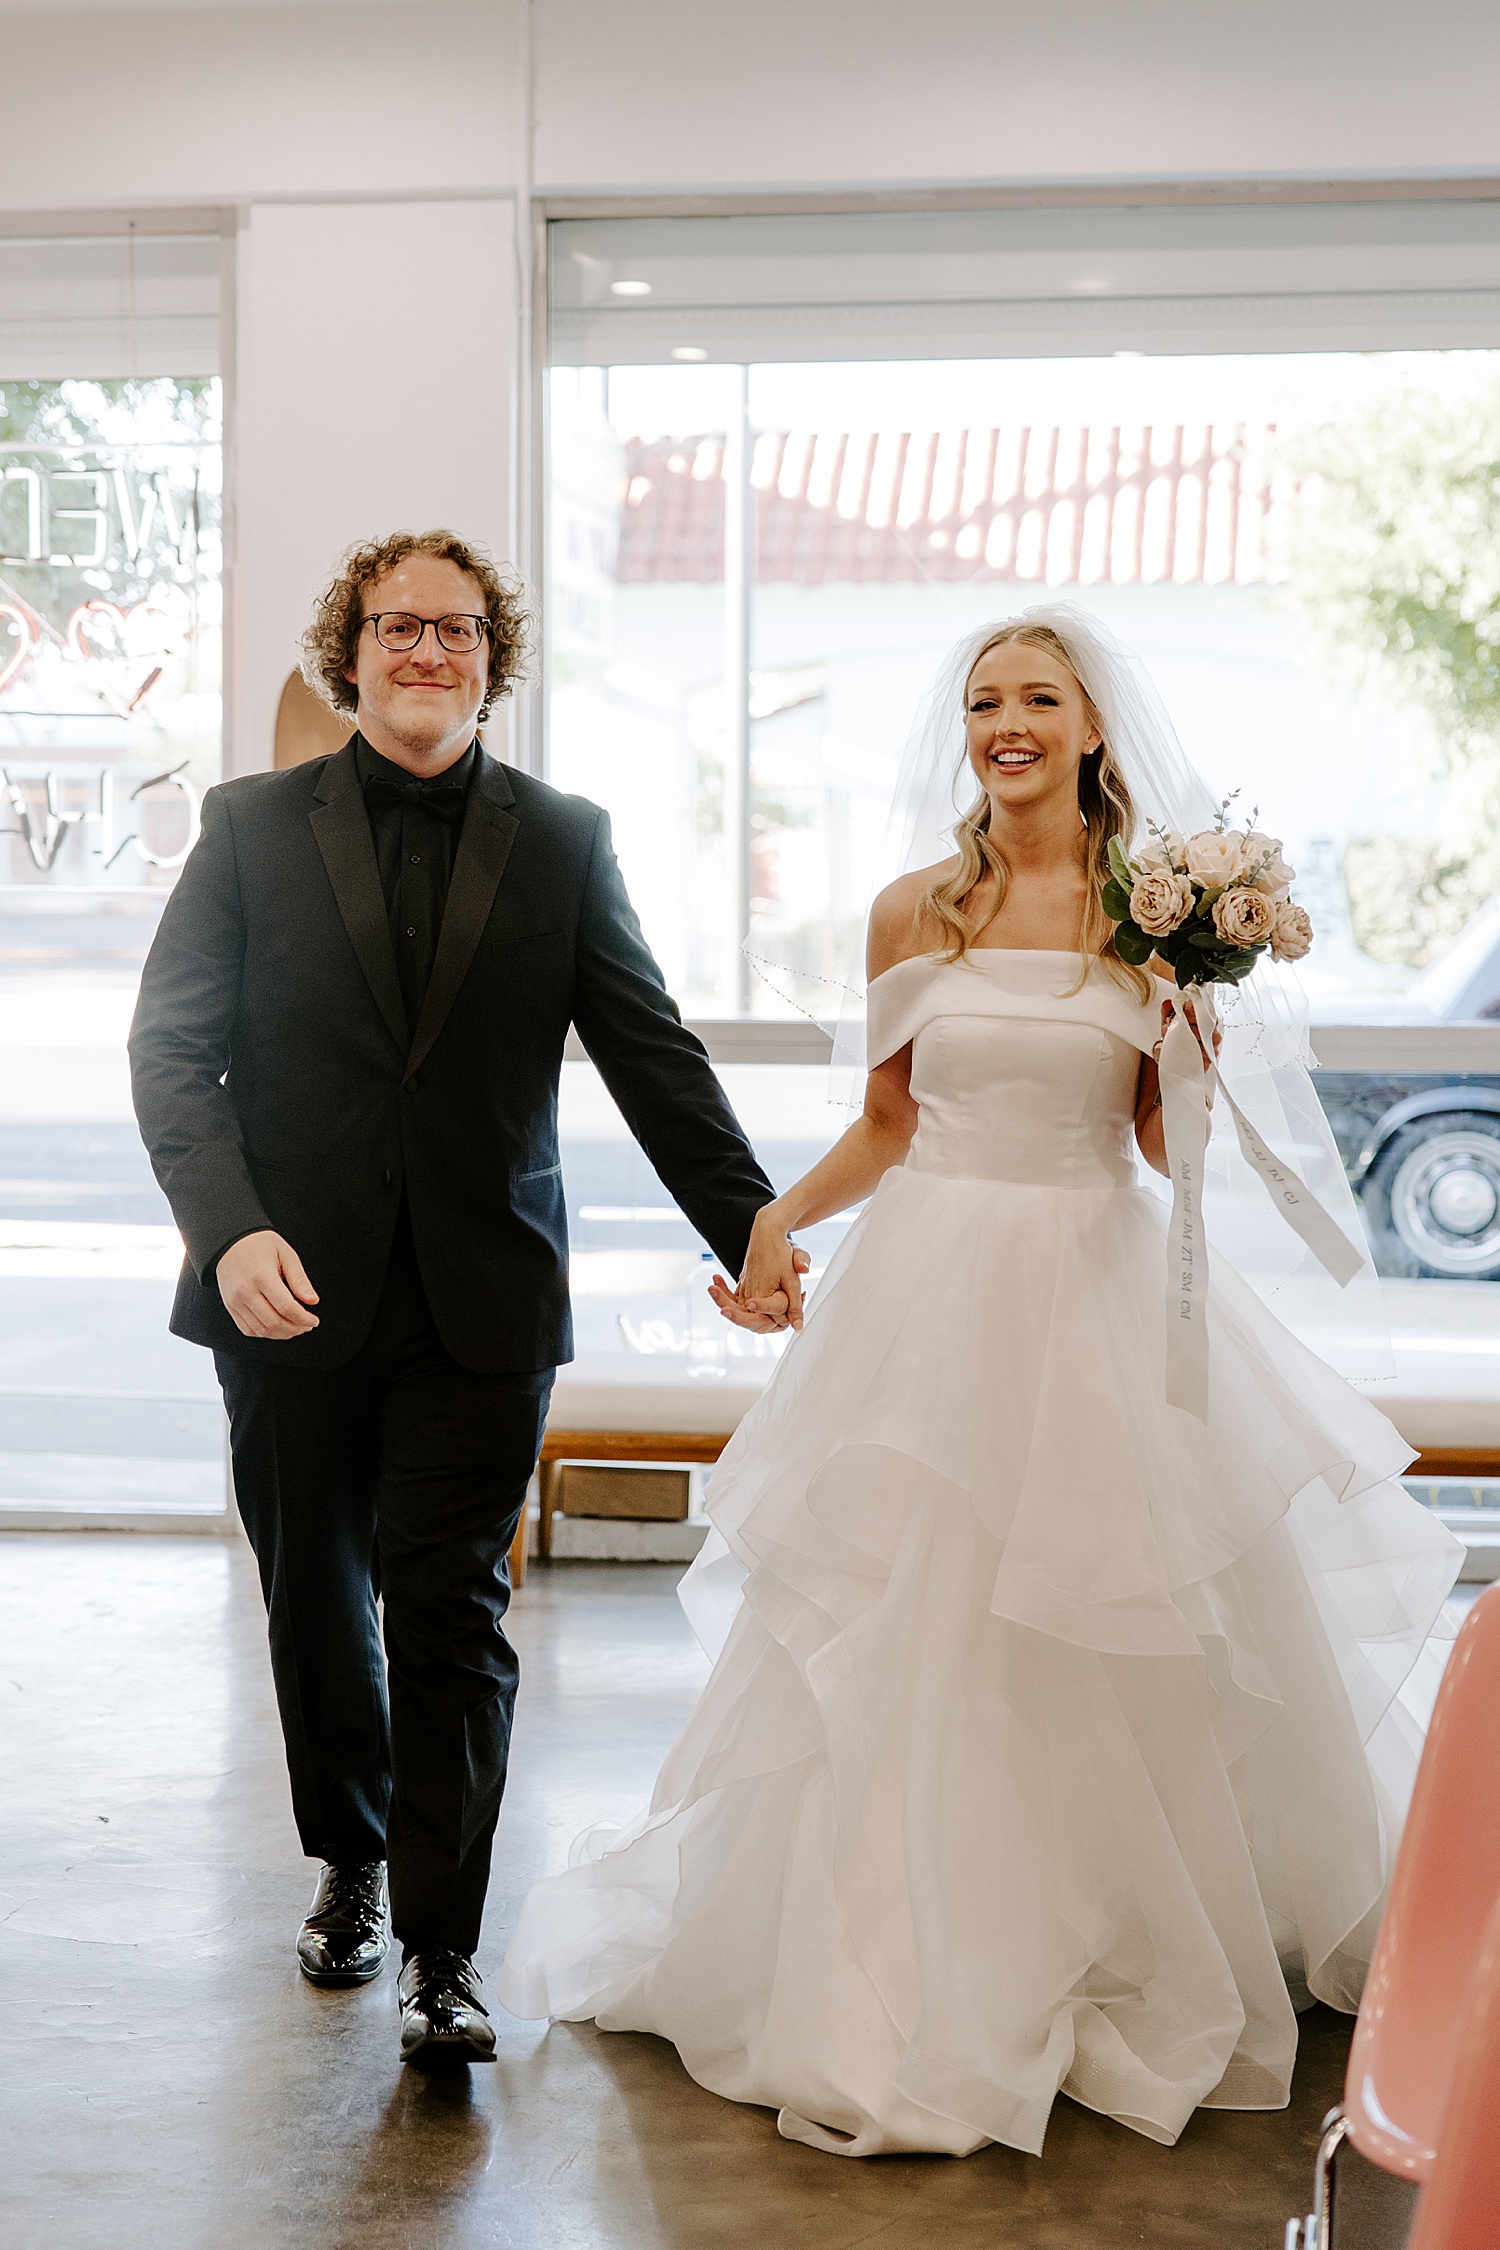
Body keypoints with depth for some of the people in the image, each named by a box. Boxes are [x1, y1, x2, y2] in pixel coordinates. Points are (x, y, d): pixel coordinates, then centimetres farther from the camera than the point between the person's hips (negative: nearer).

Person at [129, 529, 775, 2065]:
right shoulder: (252, 826, 5)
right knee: (316, 1599, 14)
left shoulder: (563, 841, 6)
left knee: (449, 1610, -4)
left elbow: (651, 1055, 7)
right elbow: (170, 1047, -1)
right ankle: (349, 1862, 36)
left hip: (480, 1301, -1)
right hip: (291, 1292, 1)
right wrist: (231, 1230, -16)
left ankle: (442, 1948, 5)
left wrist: (753, 1232, 0)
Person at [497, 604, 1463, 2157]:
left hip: (1097, 1293, -1)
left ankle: (1137, 1957, 28)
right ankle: (910, 1985, 18)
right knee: (906, 1644, 4)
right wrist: (773, 1220, -2)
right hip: (933, 1287, 1)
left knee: (1113, 1650, 6)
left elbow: (1172, 1144, 1)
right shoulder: (914, 912, 4)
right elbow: (887, 1123, 10)